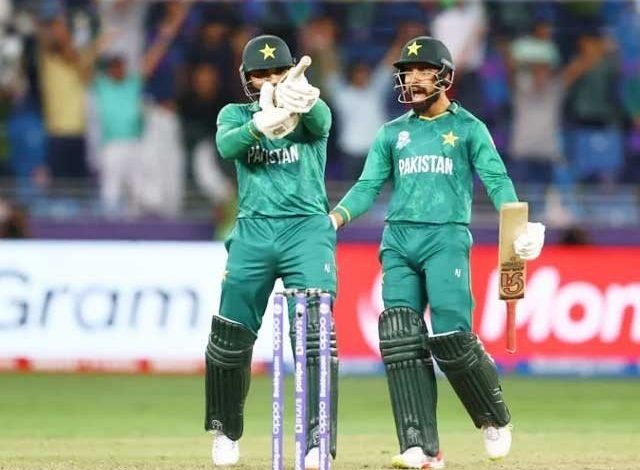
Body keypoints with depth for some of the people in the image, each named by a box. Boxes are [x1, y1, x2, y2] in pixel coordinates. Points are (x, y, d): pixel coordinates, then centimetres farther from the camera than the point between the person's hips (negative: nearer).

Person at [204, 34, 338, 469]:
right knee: (231, 337, 6)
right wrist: (262, 124, -35)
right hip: (253, 233, 2)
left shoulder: (312, 115, 5)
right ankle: (225, 431, 29)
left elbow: (322, 122, -21)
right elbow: (225, 145, -14)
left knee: (315, 335, -15)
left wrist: (305, 100, -46)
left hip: (307, 230, -2)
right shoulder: (236, 115, 10)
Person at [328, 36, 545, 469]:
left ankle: (495, 419, 10)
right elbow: (368, 187, 13)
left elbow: (496, 180, -3)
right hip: (398, 240, 4)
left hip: (446, 238, -4)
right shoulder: (392, 133, 18)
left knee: (451, 335, -16)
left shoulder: (468, 128, 7)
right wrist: (334, 218, -6)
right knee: (401, 339, -9)